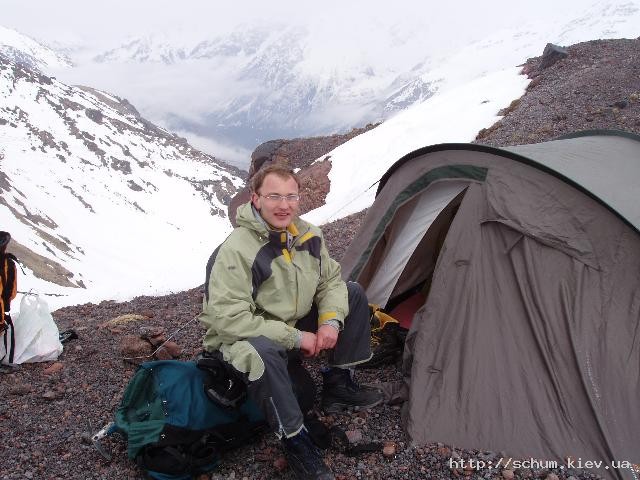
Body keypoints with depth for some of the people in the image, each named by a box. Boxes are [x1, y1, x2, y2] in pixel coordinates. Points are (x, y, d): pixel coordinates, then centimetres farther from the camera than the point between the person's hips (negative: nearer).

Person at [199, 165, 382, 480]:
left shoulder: (308, 236, -7)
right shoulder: (236, 250, -29)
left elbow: (330, 281, 6)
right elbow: (227, 318, -31)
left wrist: (331, 320, -15)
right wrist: (295, 338, -27)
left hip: (297, 323, 7)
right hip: (250, 337, -7)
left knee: (353, 294, 3)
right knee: (261, 352, -41)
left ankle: (338, 385, 11)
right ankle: (295, 440, -19)